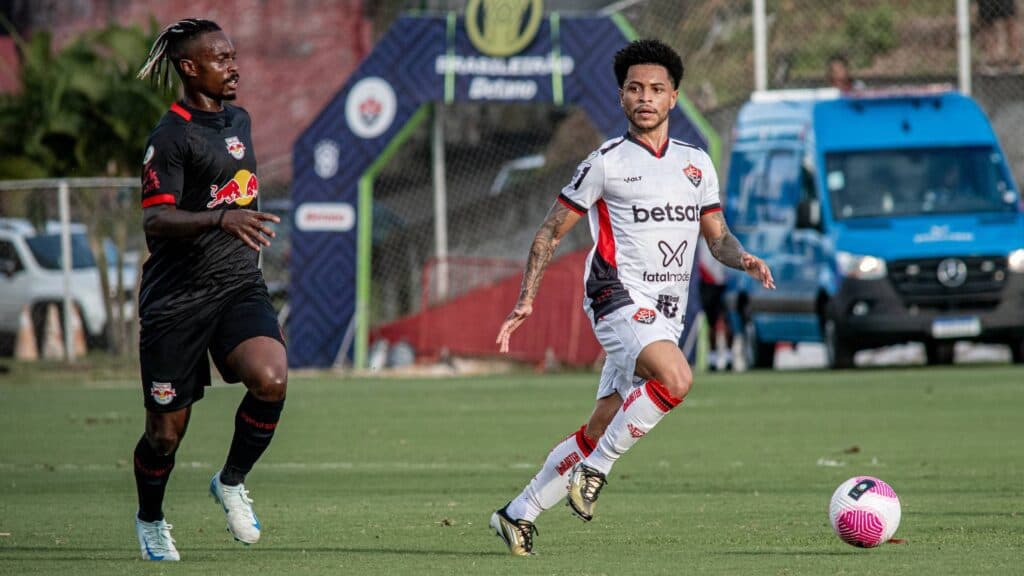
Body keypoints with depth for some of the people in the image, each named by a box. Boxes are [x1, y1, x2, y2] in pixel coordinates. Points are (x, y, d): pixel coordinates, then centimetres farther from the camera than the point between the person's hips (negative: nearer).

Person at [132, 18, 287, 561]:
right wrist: (221, 218, -37)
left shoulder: (237, 119, 11)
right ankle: (150, 520, 31)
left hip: (239, 287, 5)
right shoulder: (171, 136, -13)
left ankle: (231, 483, 1)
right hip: (176, 300, -5)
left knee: (271, 379, -23)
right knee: (167, 430, 2)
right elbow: (155, 219, -23)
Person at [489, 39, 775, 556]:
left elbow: (717, 236, 18)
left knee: (599, 430, 6)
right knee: (675, 378, -32)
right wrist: (526, 300, -4)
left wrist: (742, 258, -5)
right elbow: (551, 232, 4)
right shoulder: (605, 163, -1)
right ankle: (596, 468, -17)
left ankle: (519, 514, 18)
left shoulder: (697, 164, 14)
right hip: (620, 296, -6)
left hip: (666, 316, 6)